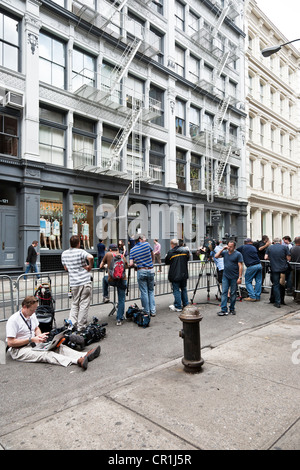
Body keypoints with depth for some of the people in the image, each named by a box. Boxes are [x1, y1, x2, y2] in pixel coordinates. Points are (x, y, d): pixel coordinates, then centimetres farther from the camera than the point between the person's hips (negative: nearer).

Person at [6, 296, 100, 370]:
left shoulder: (32, 315, 7)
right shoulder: (13, 320, -17)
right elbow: (10, 343, -19)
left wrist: (40, 335, -1)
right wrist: (31, 339, -20)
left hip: (33, 344, 8)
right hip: (18, 350, -8)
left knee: (58, 347, -16)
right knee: (45, 354, -33)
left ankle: (84, 356, -34)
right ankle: (77, 361, -55)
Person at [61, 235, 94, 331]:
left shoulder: (64, 253, 7)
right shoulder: (80, 252, -10)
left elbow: (66, 268, 16)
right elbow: (90, 257, -29)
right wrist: (90, 266, -12)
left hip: (73, 283, 5)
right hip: (85, 281, -5)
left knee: (74, 304, 18)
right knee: (84, 304, 3)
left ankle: (71, 323, 10)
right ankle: (81, 327, 7)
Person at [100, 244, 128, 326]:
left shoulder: (108, 254, 7)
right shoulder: (122, 256, 13)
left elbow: (101, 266, 13)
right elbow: (126, 266, 27)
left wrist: (105, 266, 34)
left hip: (111, 280, -1)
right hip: (122, 281, 1)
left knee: (105, 278, 35)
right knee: (121, 300, 11)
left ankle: (105, 297, 33)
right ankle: (119, 320, 9)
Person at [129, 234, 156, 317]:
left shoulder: (132, 250, 3)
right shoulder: (147, 244, 0)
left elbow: (131, 264, -5)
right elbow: (153, 256, 15)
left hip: (141, 271, 0)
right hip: (150, 270, 0)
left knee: (144, 292, 4)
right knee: (151, 291, 12)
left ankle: (146, 312, 9)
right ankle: (153, 311, 11)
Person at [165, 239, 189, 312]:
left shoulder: (170, 252, -12)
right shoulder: (185, 250, 2)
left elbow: (166, 262, -1)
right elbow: (187, 259, 15)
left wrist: (166, 256, 19)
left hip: (175, 275, -5)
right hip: (184, 274, 5)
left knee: (176, 290, 2)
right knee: (184, 289, 17)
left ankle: (178, 307, 5)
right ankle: (185, 304, 23)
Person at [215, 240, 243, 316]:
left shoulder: (238, 254, -5)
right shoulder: (225, 252, 7)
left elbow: (240, 266, -8)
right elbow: (216, 256, 1)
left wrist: (240, 277, -14)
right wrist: (222, 249, -3)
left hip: (234, 277, -3)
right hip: (225, 276, 3)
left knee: (233, 293, 7)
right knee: (224, 292, -3)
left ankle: (232, 309, 21)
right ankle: (224, 310, -2)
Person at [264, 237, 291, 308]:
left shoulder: (269, 247, 4)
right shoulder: (285, 247, -1)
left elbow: (266, 257, 0)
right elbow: (288, 258, -3)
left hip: (274, 269, 0)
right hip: (283, 268, 0)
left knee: (276, 285, 5)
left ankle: (277, 302, 4)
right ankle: (282, 300, 26)